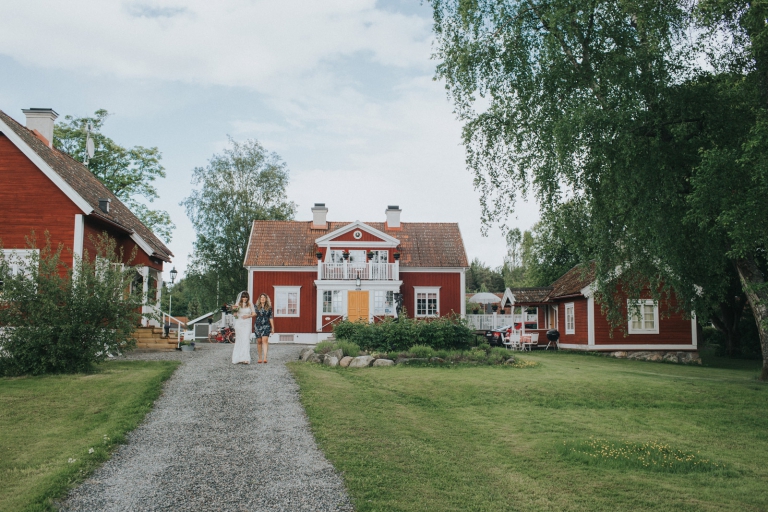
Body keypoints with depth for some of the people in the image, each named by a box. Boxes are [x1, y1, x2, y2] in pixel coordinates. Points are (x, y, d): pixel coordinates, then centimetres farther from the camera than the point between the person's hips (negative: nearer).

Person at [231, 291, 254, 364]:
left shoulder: (250, 305, 6)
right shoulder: (237, 304, 5)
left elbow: (253, 314, 11)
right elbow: (235, 315, 6)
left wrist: (248, 316, -8)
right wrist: (235, 311, -16)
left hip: (247, 324, 0)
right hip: (239, 323, 0)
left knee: (246, 340, -10)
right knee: (239, 340, 2)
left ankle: (245, 358, -14)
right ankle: (238, 358, 10)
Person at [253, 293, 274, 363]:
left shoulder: (269, 307, 7)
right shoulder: (256, 307, 9)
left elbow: (271, 318, 9)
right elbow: (254, 314, -1)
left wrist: (273, 327, 8)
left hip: (266, 325, -1)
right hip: (258, 325, 1)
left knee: (265, 340, -15)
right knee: (259, 341, 4)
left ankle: (265, 358, -23)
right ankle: (259, 358, 13)